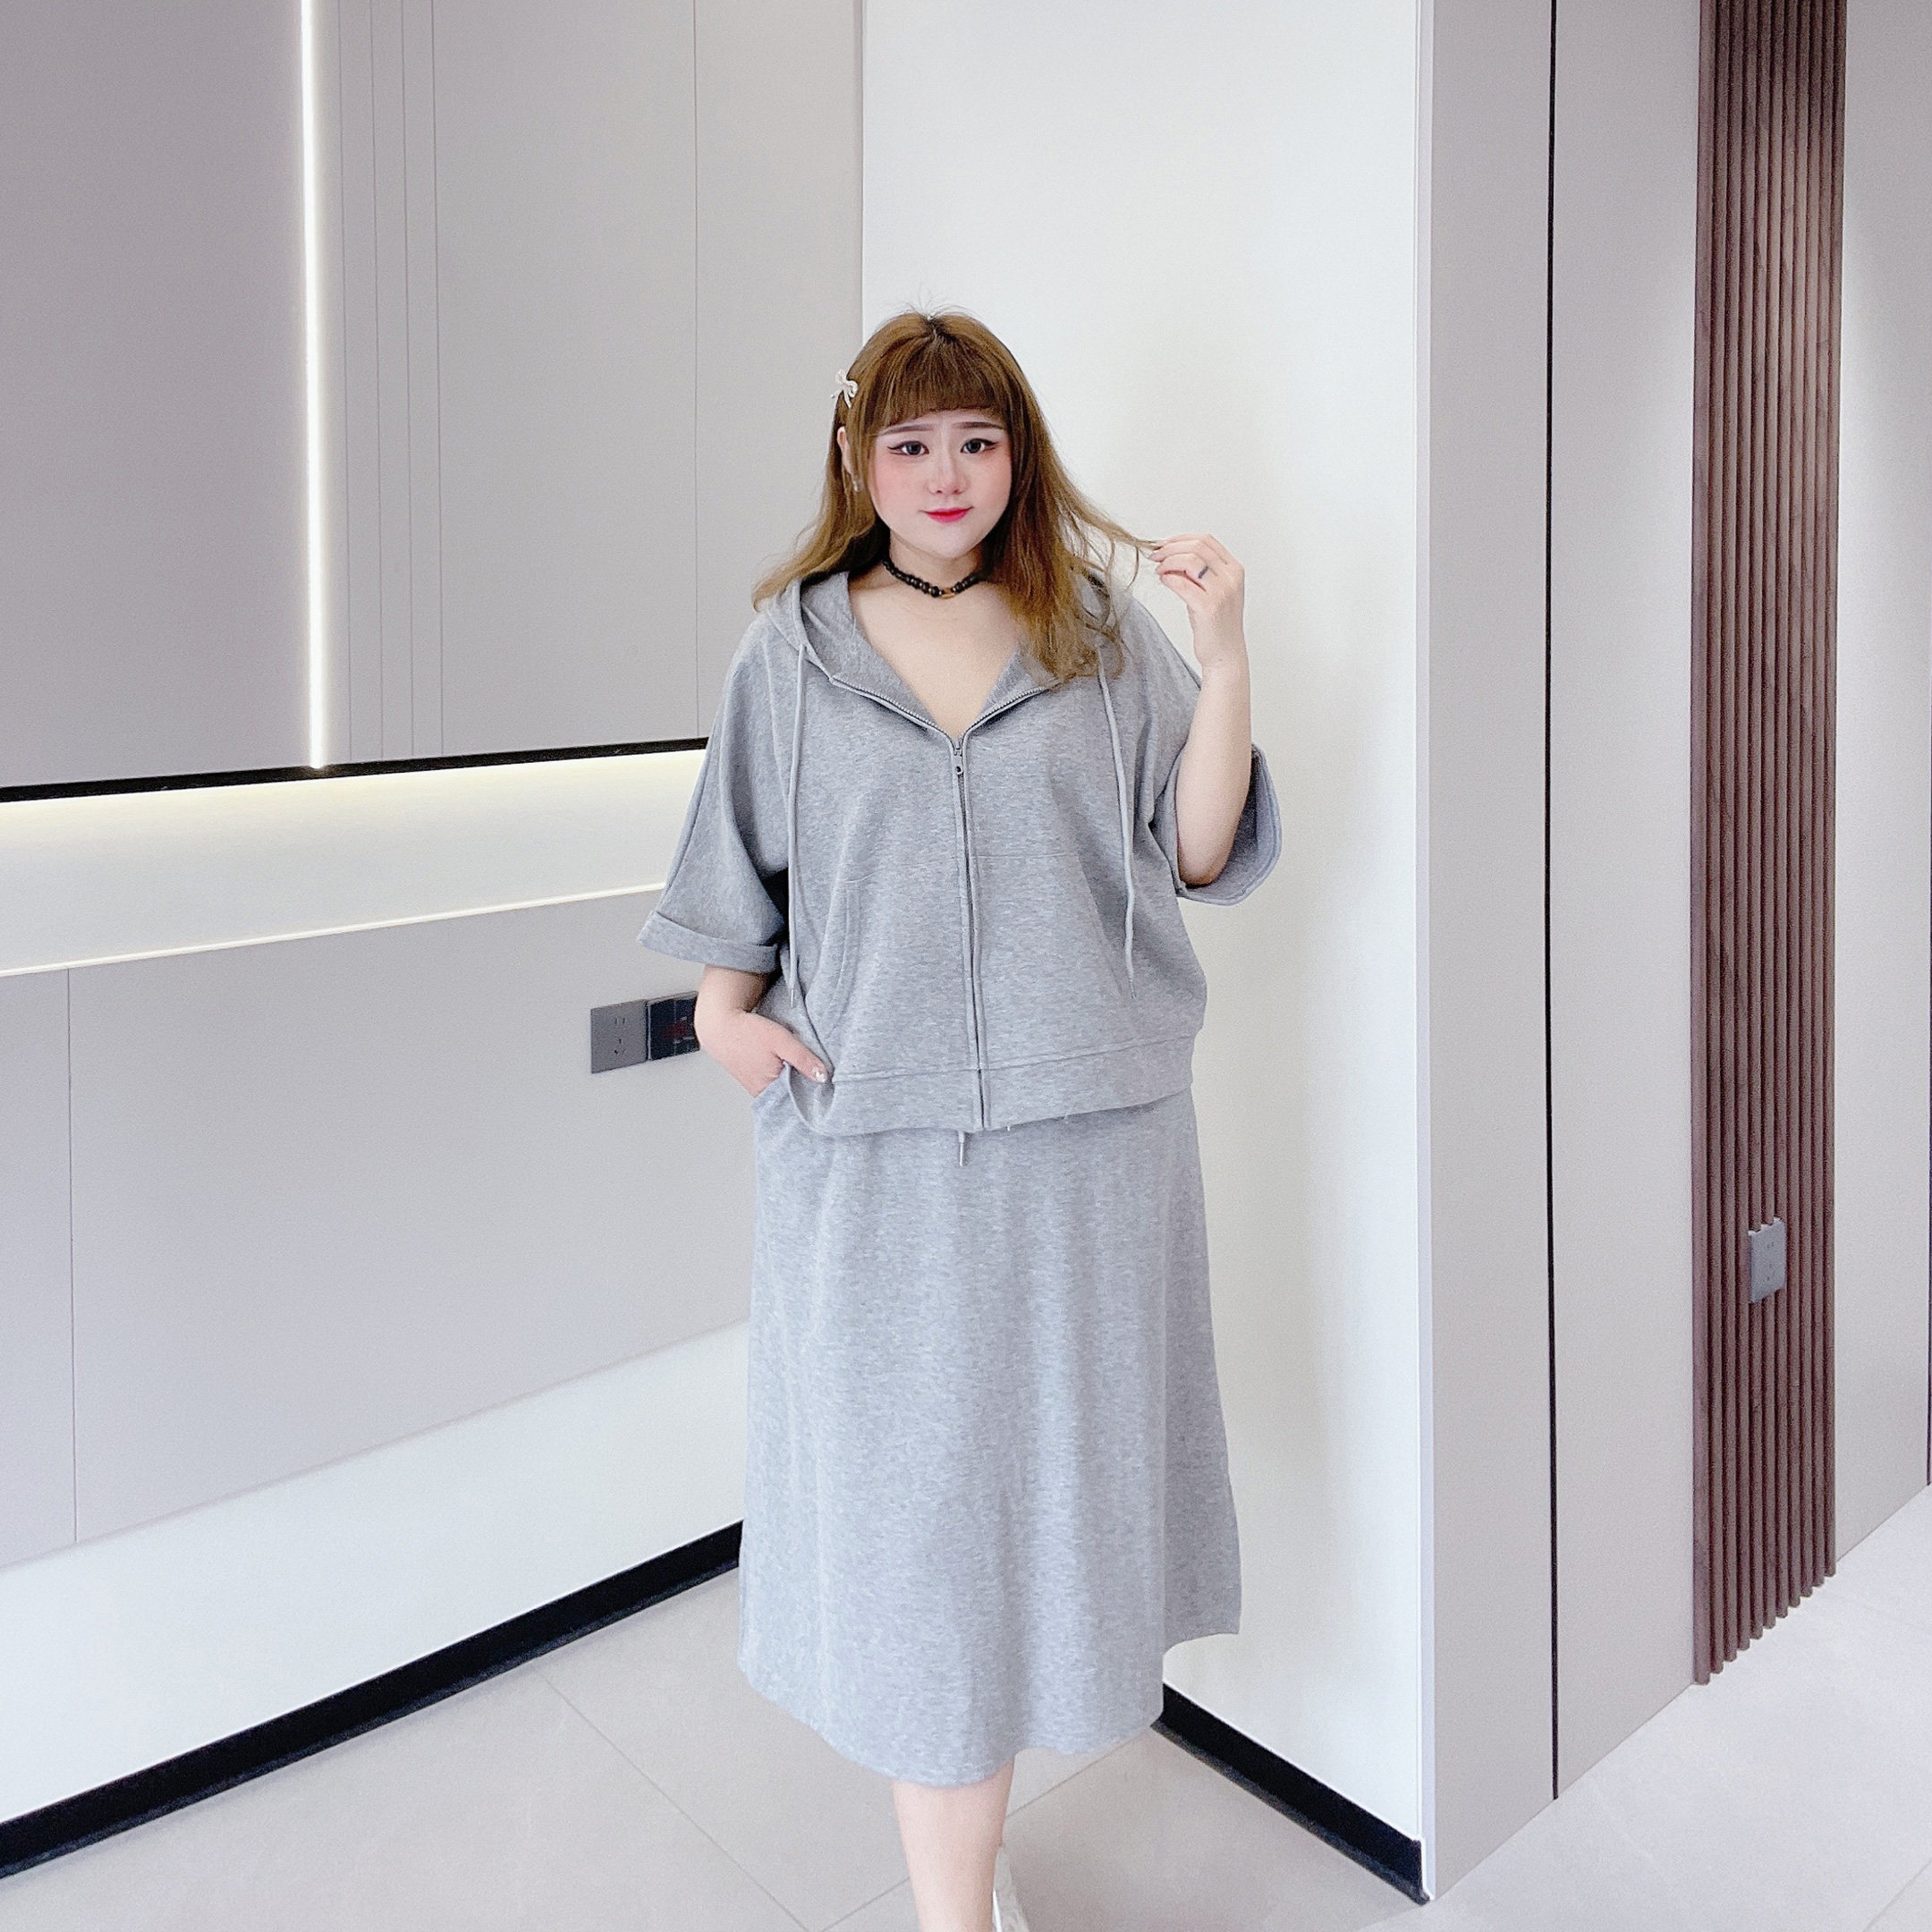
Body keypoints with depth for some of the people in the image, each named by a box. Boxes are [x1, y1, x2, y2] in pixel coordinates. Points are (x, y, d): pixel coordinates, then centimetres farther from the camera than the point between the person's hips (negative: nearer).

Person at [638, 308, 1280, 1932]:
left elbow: (1198, 856, 2)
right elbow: (743, 873, 12)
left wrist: (1224, 658, -9)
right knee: (909, 1492, 3)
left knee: (1043, 1474, 10)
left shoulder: (1100, 632, 6)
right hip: (873, 1142, -1)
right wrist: (723, 1011, -4)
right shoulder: (795, 645, 7)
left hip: (1084, 1132, 1)